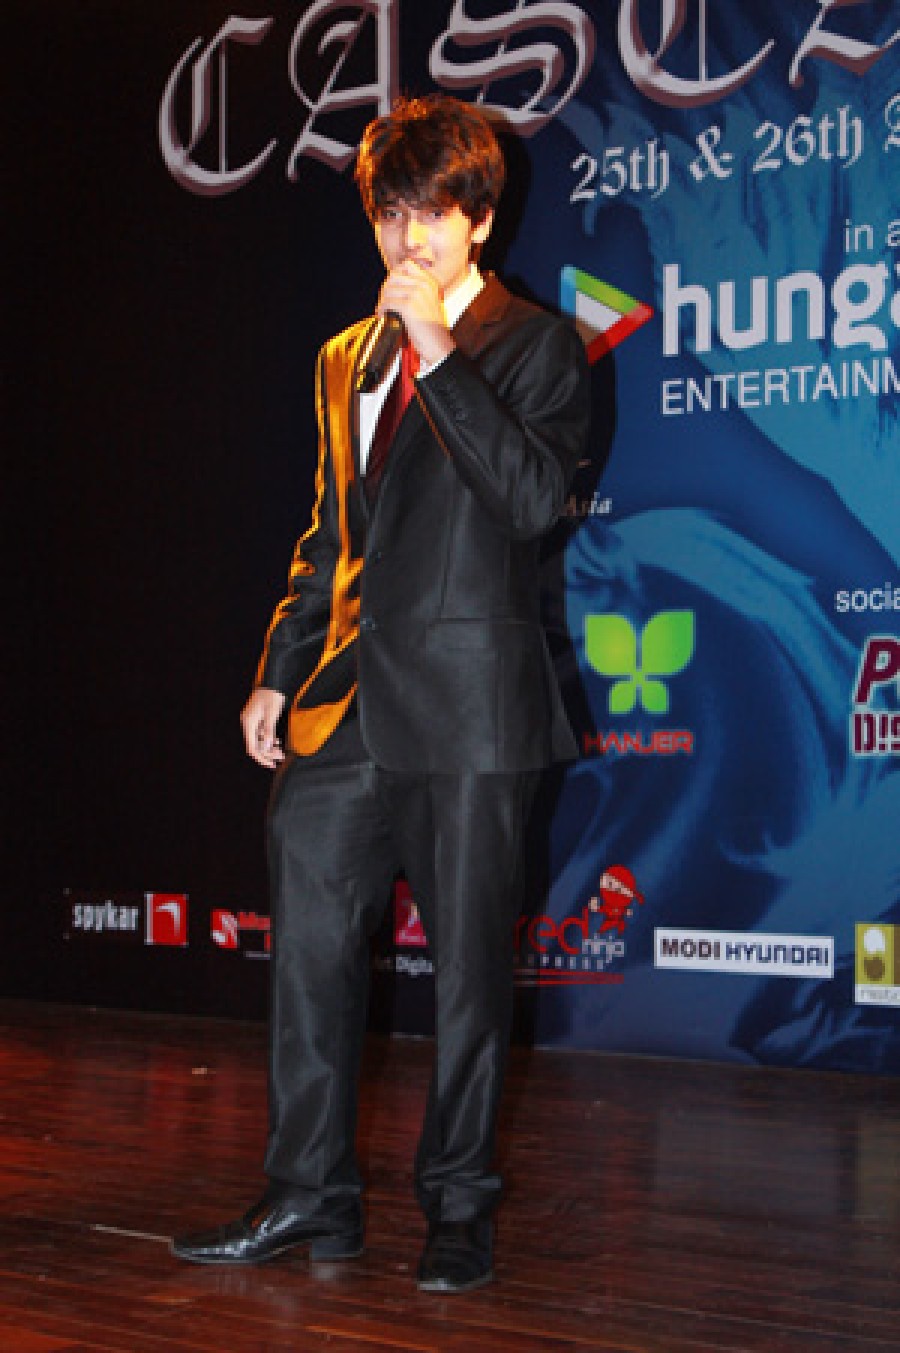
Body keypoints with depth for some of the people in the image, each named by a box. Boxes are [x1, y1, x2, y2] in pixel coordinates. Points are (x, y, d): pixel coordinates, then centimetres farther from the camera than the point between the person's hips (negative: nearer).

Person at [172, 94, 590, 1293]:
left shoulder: (533, 345, -1)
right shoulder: (347, 358, 18)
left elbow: (535, 498, -17)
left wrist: (442, 354, -17)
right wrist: (280, 670, 16)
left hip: (469, 699, -6)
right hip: (351, 698, 6)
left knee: (469, 960, 2)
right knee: (310, 938, 6)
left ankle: (459, 1209, 15)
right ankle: (311, 1195, 18)